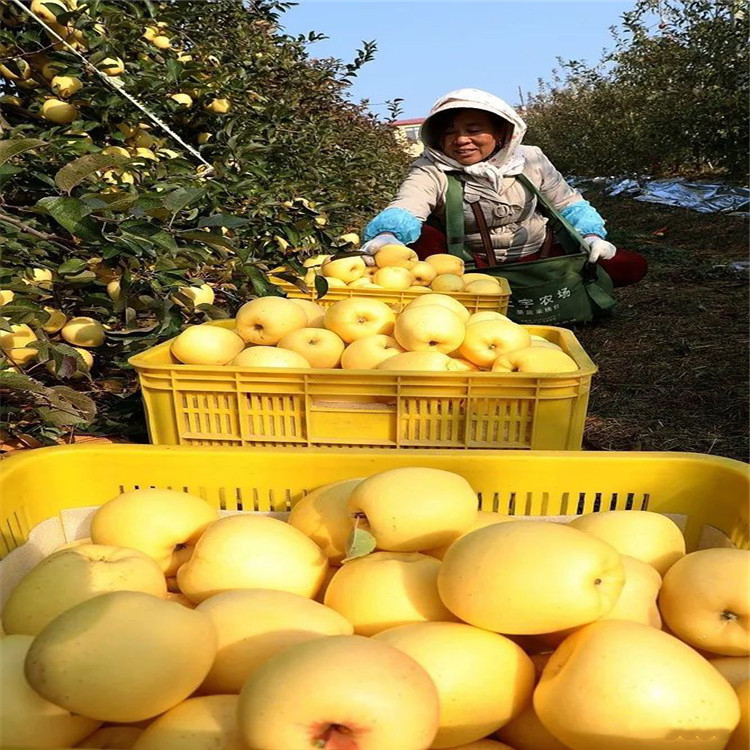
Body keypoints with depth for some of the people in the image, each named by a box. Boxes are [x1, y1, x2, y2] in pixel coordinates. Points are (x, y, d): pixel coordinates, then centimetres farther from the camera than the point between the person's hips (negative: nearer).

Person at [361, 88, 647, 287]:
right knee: (416, 236, -27)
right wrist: (386, 235, -56)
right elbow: (404, 210, -33)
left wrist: (591, 235, -13)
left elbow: (569, 204, 7)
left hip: (538, 257, 4)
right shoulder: (430, 172, -13)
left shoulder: (530, 160, -3)